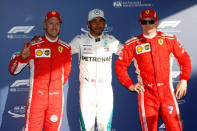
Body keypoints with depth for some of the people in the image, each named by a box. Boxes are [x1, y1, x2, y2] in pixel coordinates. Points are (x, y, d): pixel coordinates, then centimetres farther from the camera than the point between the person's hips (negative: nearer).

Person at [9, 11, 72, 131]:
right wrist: (23, 58, -20)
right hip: (36, 97, -2)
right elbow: (13, 70, -3)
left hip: (57, 98, 3)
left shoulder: (66, 48, 5)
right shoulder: (33, 46, -3)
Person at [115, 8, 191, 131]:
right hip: (146, 94, -1)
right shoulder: (133, 44, 1)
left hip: (167, 92, 1)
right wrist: (130, 85, -1)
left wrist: (184, 80, 5)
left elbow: (184, 59, 13)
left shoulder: (169, 39, 5)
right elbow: (120, 65, 6)